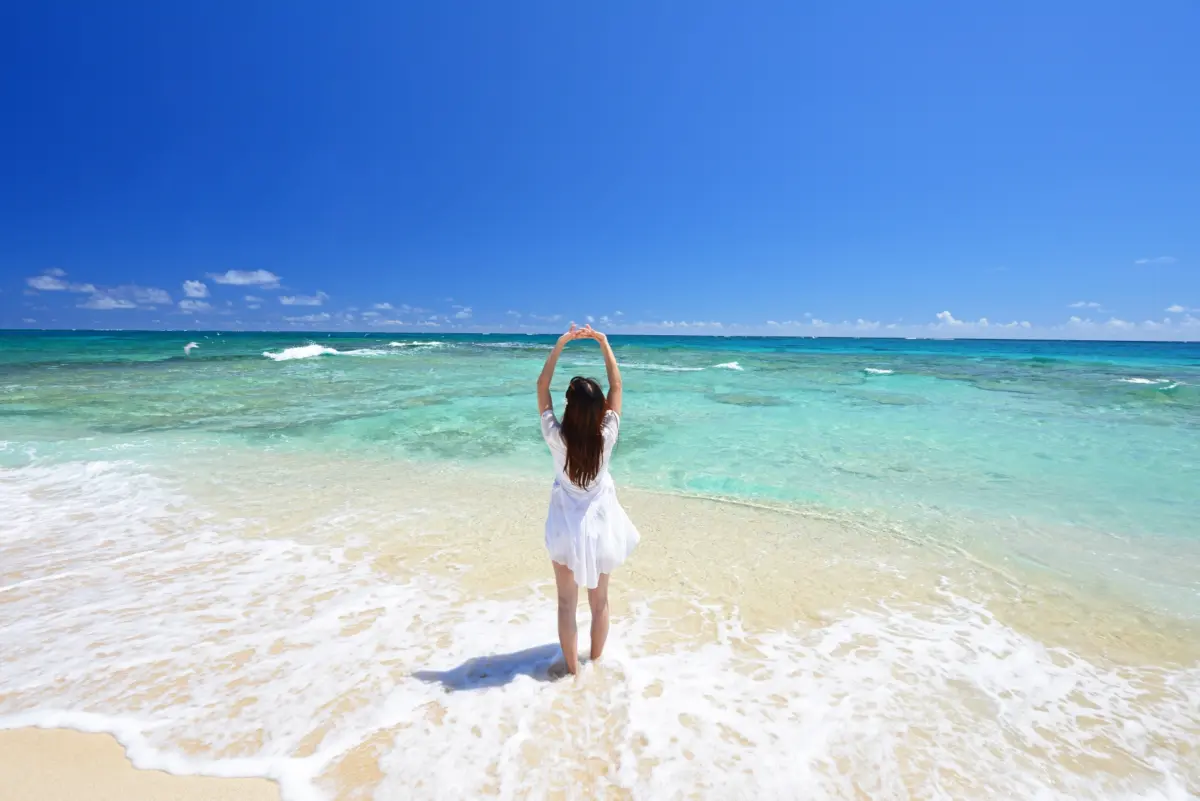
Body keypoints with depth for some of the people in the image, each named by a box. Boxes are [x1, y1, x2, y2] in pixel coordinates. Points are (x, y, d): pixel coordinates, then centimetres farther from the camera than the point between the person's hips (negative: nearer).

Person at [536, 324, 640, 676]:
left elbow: (542, 387, -12)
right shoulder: (606, 436, -20)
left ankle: (572, 668, 28)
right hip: (599, 523, 1)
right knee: (599, 600, 19)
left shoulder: (556, 437, -22)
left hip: (566, 526, -1)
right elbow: (616, 386, -9)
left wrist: (560, 343, -14)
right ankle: (595, 662, 36)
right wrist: (604, 343, -7)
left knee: (567, 602, 15)